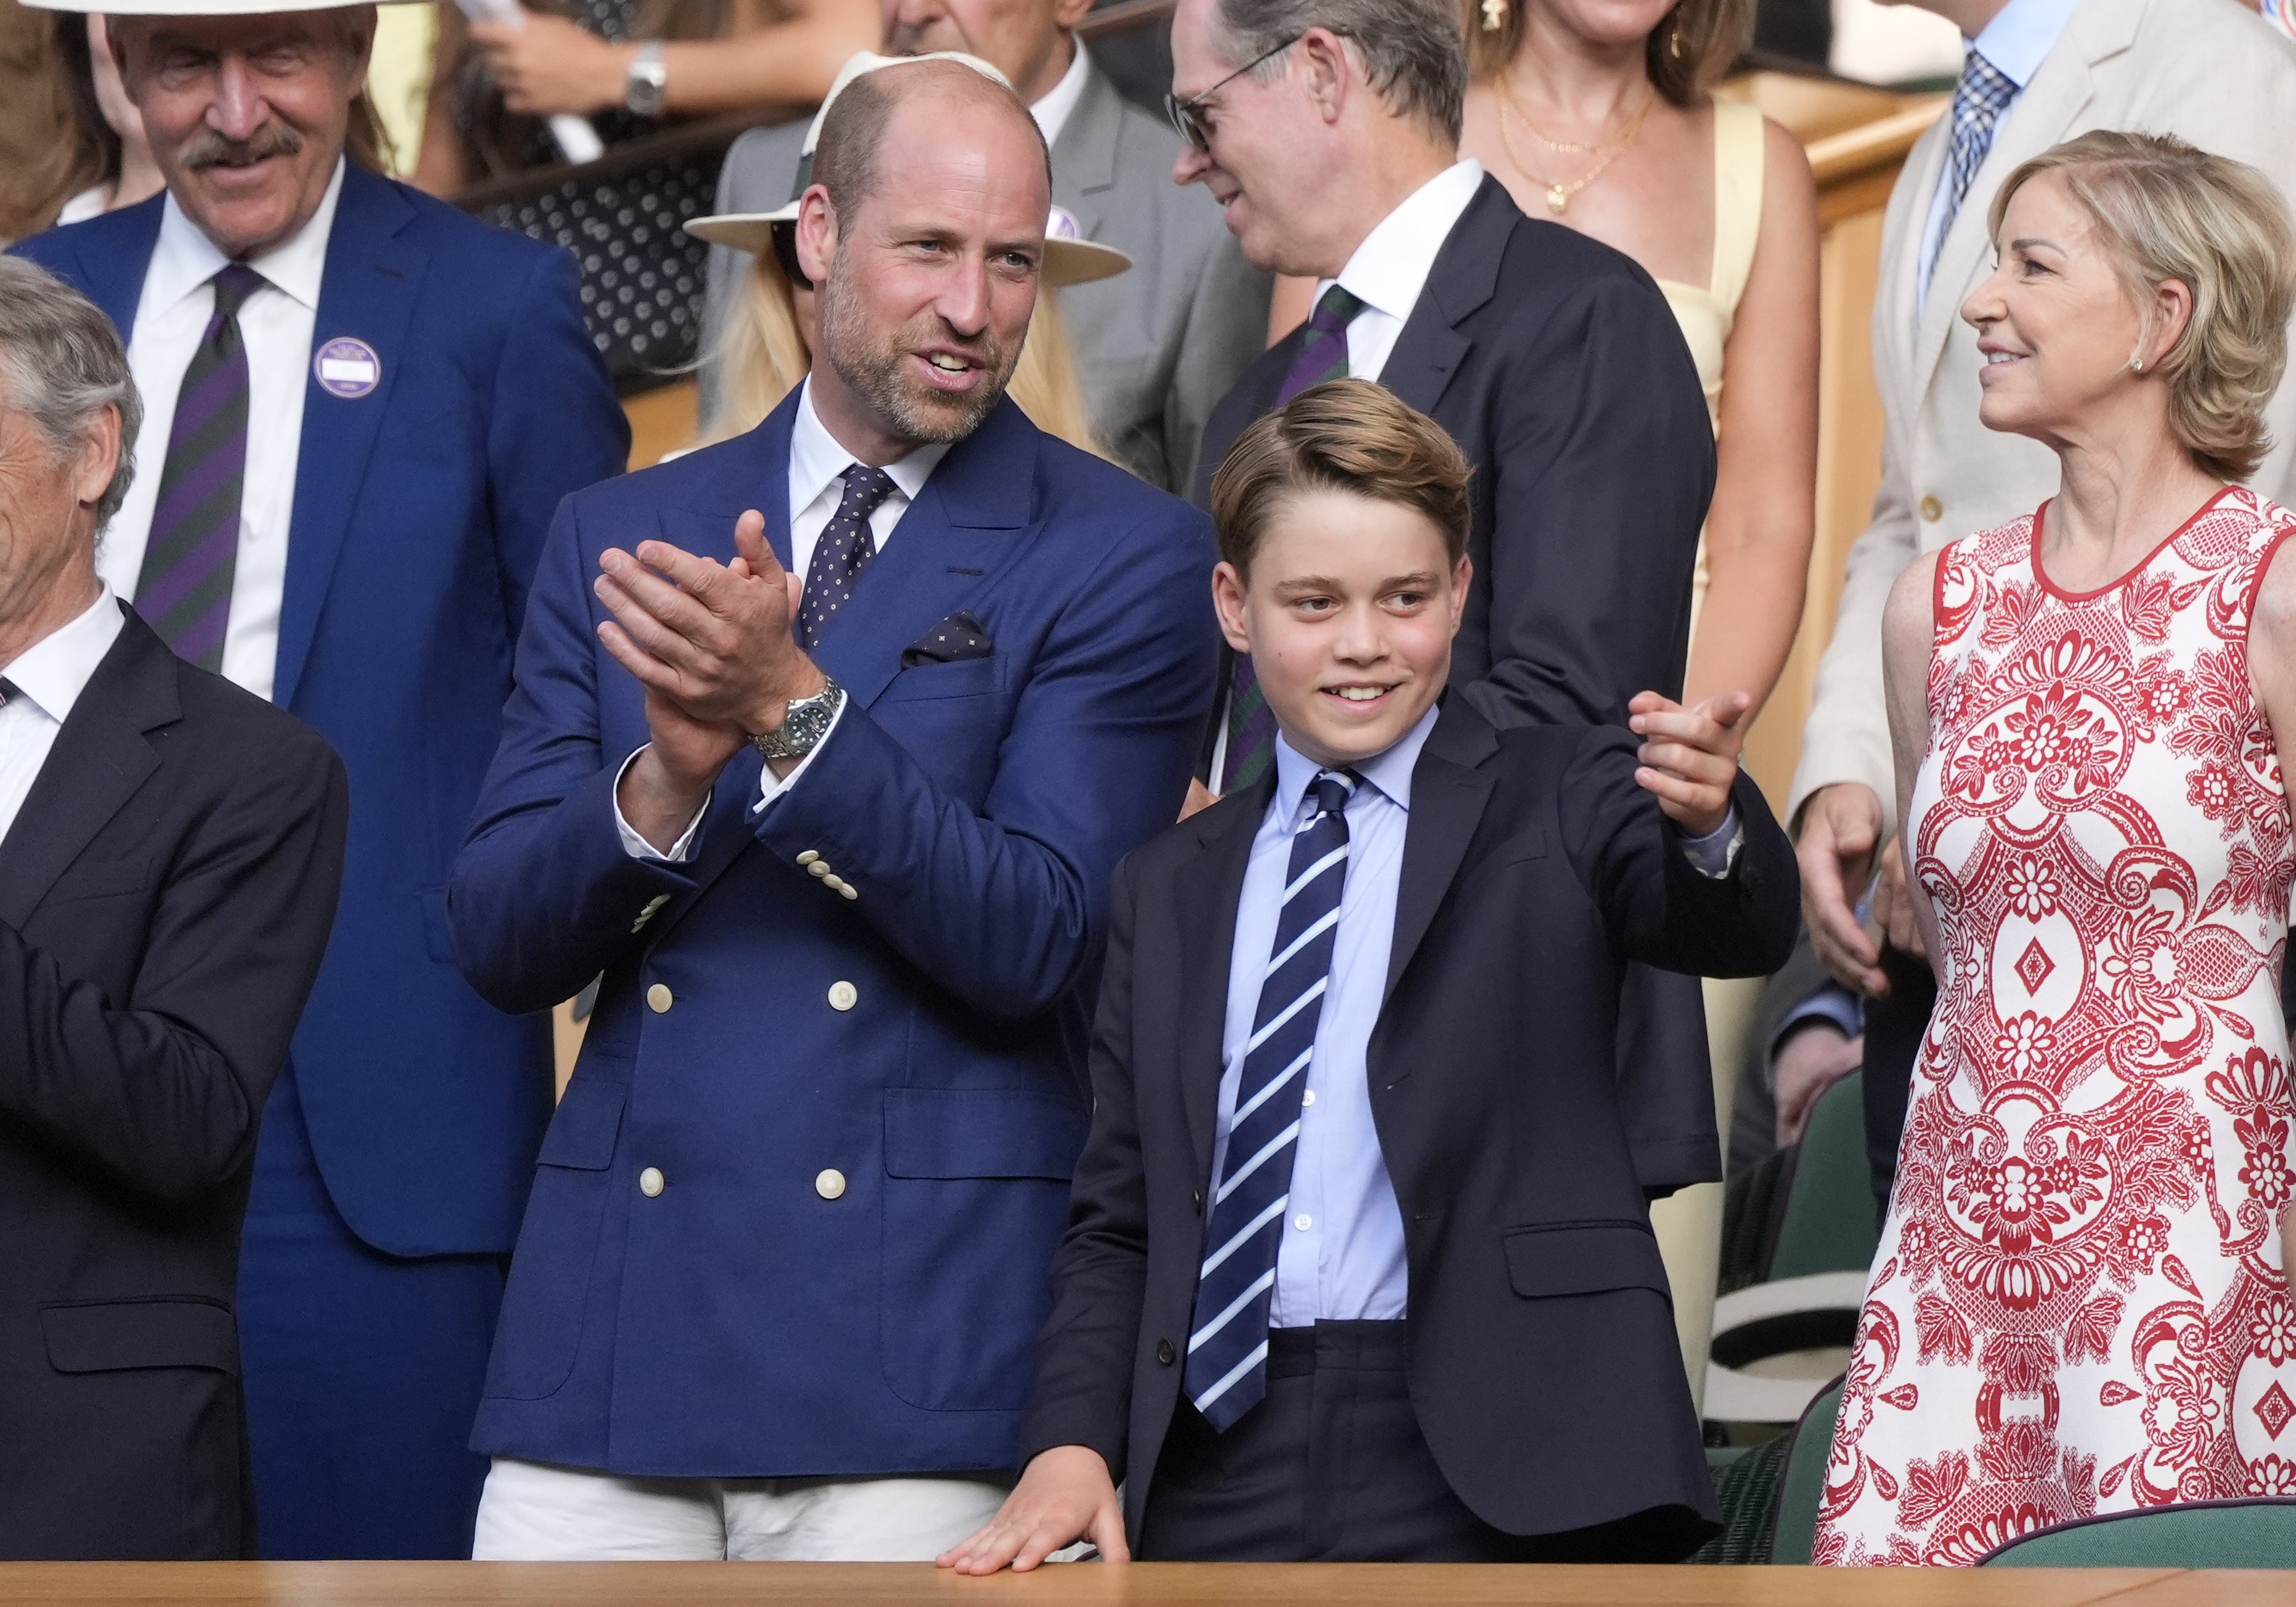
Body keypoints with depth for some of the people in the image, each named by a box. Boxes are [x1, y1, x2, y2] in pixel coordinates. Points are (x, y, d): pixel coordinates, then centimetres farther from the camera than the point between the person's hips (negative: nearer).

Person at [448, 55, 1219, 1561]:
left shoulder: (1123, 556, 1)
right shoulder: (619, 536, 12)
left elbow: (1036, 943, -9)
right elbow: (499, 938, 7)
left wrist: (794, 710, -19)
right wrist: (663, 783, -13)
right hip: (610, 1327, 3)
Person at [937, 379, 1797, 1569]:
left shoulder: (1560, 807, 6)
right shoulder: (1171, 890, 17)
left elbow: (1738, 929, -14)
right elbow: (1117, 1221, 17)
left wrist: (1709, 821, -38)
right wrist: (1072, 1446, 0)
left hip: (1491, 1477, -3)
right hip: (1217, 1469, 3)